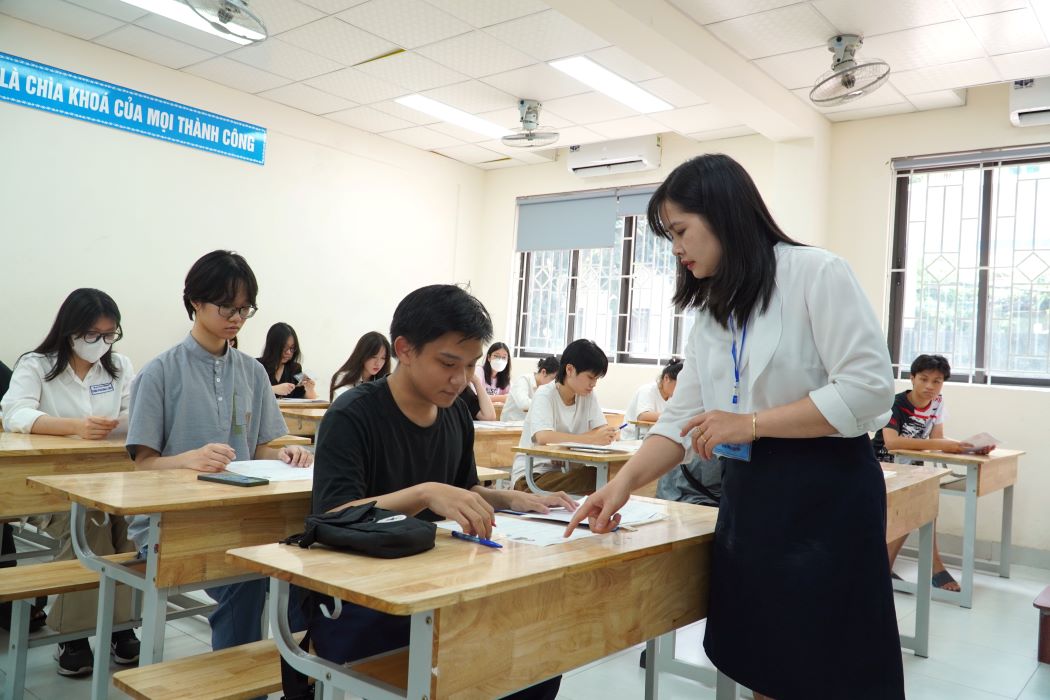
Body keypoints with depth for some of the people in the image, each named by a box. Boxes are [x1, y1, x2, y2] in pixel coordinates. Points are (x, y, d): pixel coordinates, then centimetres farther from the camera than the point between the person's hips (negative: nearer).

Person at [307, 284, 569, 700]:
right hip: (353, 601, -6)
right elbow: (334, 519, -25)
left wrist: (515, 500, 1)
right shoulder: (352, 417, -16)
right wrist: (424, 494, -38)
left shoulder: (455, 416, 5)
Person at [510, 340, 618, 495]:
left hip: (566, 471, 6)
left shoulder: (588, 396, 6)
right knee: (594, 478, -31)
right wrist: (592, 439, -37)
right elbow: (543, 437, -31)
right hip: (532, 474, -6)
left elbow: (602, 429, -3)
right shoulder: (545, 395, -14)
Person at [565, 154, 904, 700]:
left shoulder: (815, 274, -10)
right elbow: (680, 419, 7)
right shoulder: (709, 312, 12)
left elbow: (869, 387, -18)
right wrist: (624, 482, -7)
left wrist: (751, 423, -17)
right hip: (747, 494, 7)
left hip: (825, 493, -7)